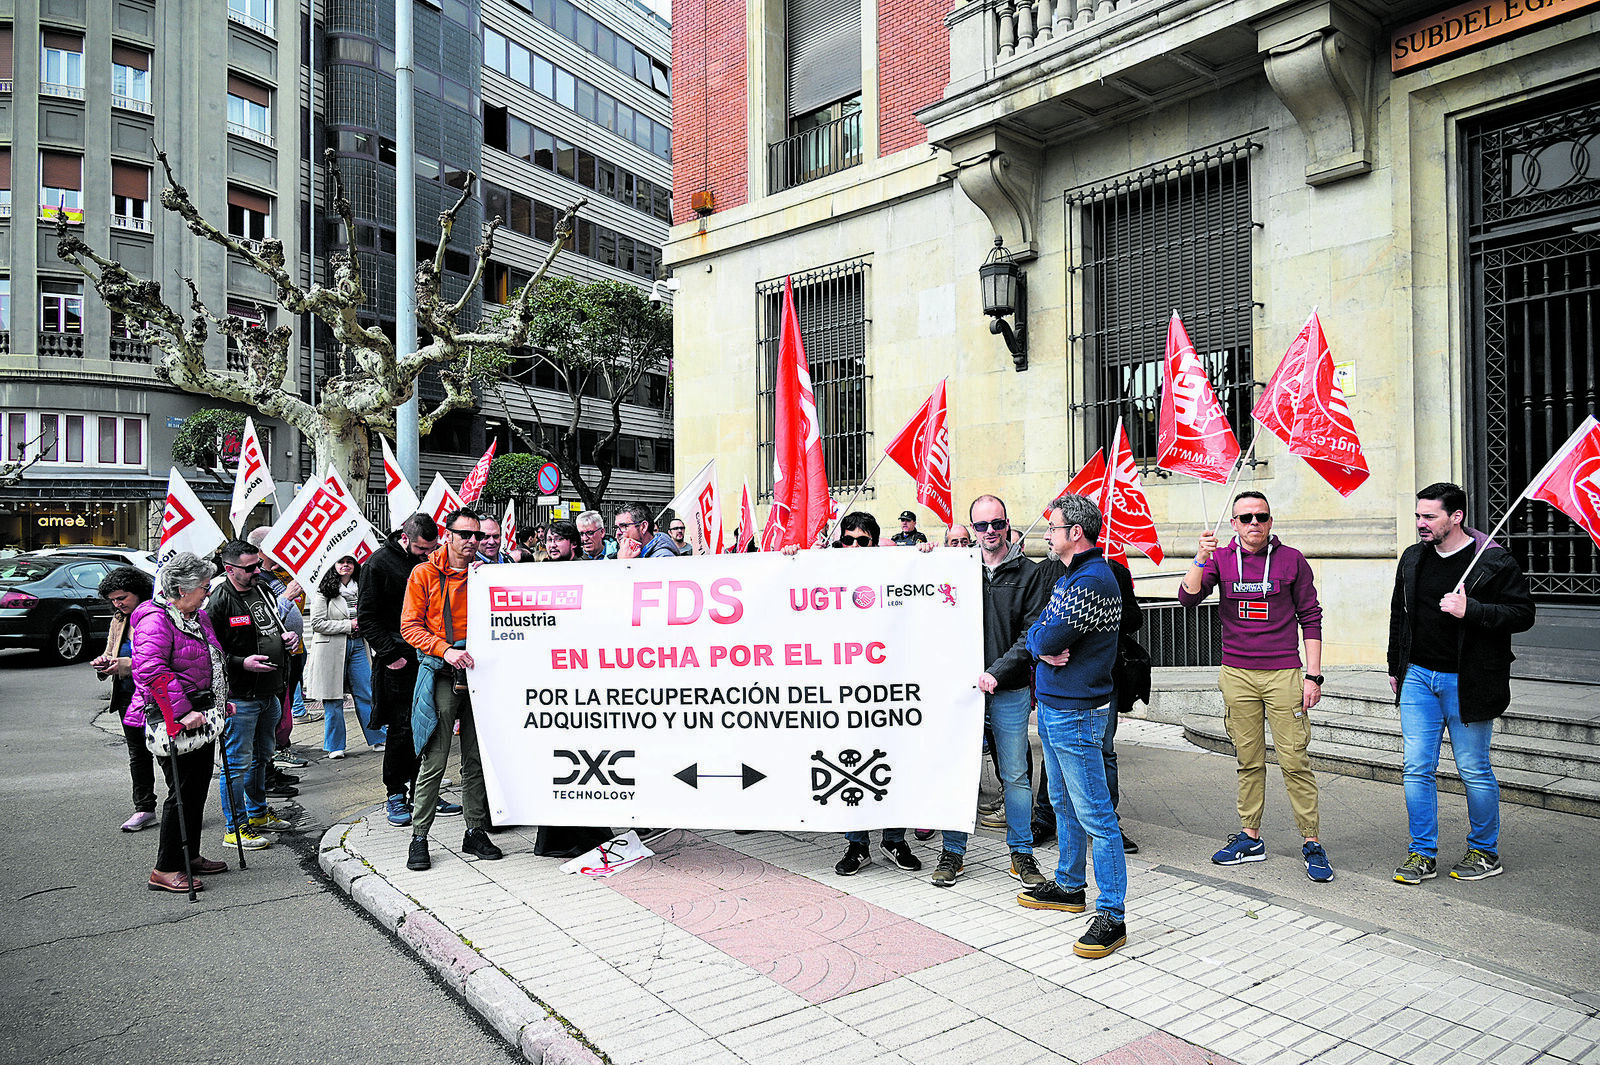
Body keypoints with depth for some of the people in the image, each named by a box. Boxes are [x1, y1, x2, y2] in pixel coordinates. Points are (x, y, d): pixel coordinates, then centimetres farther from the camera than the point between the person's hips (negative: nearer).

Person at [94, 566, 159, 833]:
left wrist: (129, 664, -25)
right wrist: (105, 662, -1)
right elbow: (112, 653, 21)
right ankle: (144, 810, 25)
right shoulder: (119, 620, 12)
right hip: (127, 698, 8)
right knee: (138, 755, 15)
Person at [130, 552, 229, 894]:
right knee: (183, 791, -6)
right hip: (173, 721, -9)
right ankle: (165, 869, 4)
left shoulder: (198, 616, 13)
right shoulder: (156, 621, -17)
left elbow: (215, 661, 27)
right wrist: (182, 711, -31)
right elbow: (151, 671, -28)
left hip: (199, 716, 10)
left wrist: (220, 700, 20)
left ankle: (190, 856, 28)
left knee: (199, 788, 15)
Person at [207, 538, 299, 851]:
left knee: (261, 756, 21)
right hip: (240, 697, -9)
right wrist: (242, 663, -25)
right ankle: (236, 828, 10)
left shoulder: (263, 591, 12)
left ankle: (258, 814, 36)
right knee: (238, 762, 0)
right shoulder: (218, 602, -14)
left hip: (269, 693, 9)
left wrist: (287, 636, 7)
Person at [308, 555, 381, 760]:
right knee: (333, 700, 2)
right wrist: (349, 625, -13)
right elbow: (317, 623, -12)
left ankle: (377, 739, 14)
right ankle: (335, 746, 13)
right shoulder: (323, 592, -4)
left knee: (366, 694, 5)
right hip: (331, 649, -4)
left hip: (357, 645, 4)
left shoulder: (360, 589, 12)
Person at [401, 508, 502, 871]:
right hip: (442, 676, -4)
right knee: (435, 761, -3)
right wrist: (446, 650, -17)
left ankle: (475, 832, 18)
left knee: (477, 759, 8)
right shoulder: (425, 574, 1)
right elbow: (410, 626, -4)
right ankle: (419, 837, 8)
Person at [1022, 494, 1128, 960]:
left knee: (1094, 816, -5)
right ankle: (1069, 886, 35)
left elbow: (1045, 639, -22)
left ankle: (1111, 917, 2)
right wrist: (1046, 647, -7)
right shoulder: (1068, 577, 14)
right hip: (1051, 707, 10)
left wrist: (1040, 639, -2)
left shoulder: (1093, 580, -19)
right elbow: (1035, 631, 12)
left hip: (1076, 713, -10)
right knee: (1064, 804, 20)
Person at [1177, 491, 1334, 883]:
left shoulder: (1291, 560, 2)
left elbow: (1310, 618, 5)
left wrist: (1313, 675, 0)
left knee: (1294, 760, -2)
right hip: (1236, 674, 2)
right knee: (1249, 760, 9)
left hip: (1283, 674, -2)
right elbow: (1188, 598, -7)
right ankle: (1250, 838, 19)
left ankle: (1311, 843, 9)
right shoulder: (1221, 559, 6)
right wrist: (1201, 560, -22)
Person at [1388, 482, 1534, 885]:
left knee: (1474, 771, 7)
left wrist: (1470, 610, -23)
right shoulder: (1412, 558, 9)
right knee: (1417, 769, 4)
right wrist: (1395, 667, 19)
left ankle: (1485, 852, 25)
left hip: (1467, 682, -4)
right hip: (1418, 677, 5)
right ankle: (1422, 855, 14)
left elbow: (1523, 614, -9)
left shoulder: (1495, 561, -7)